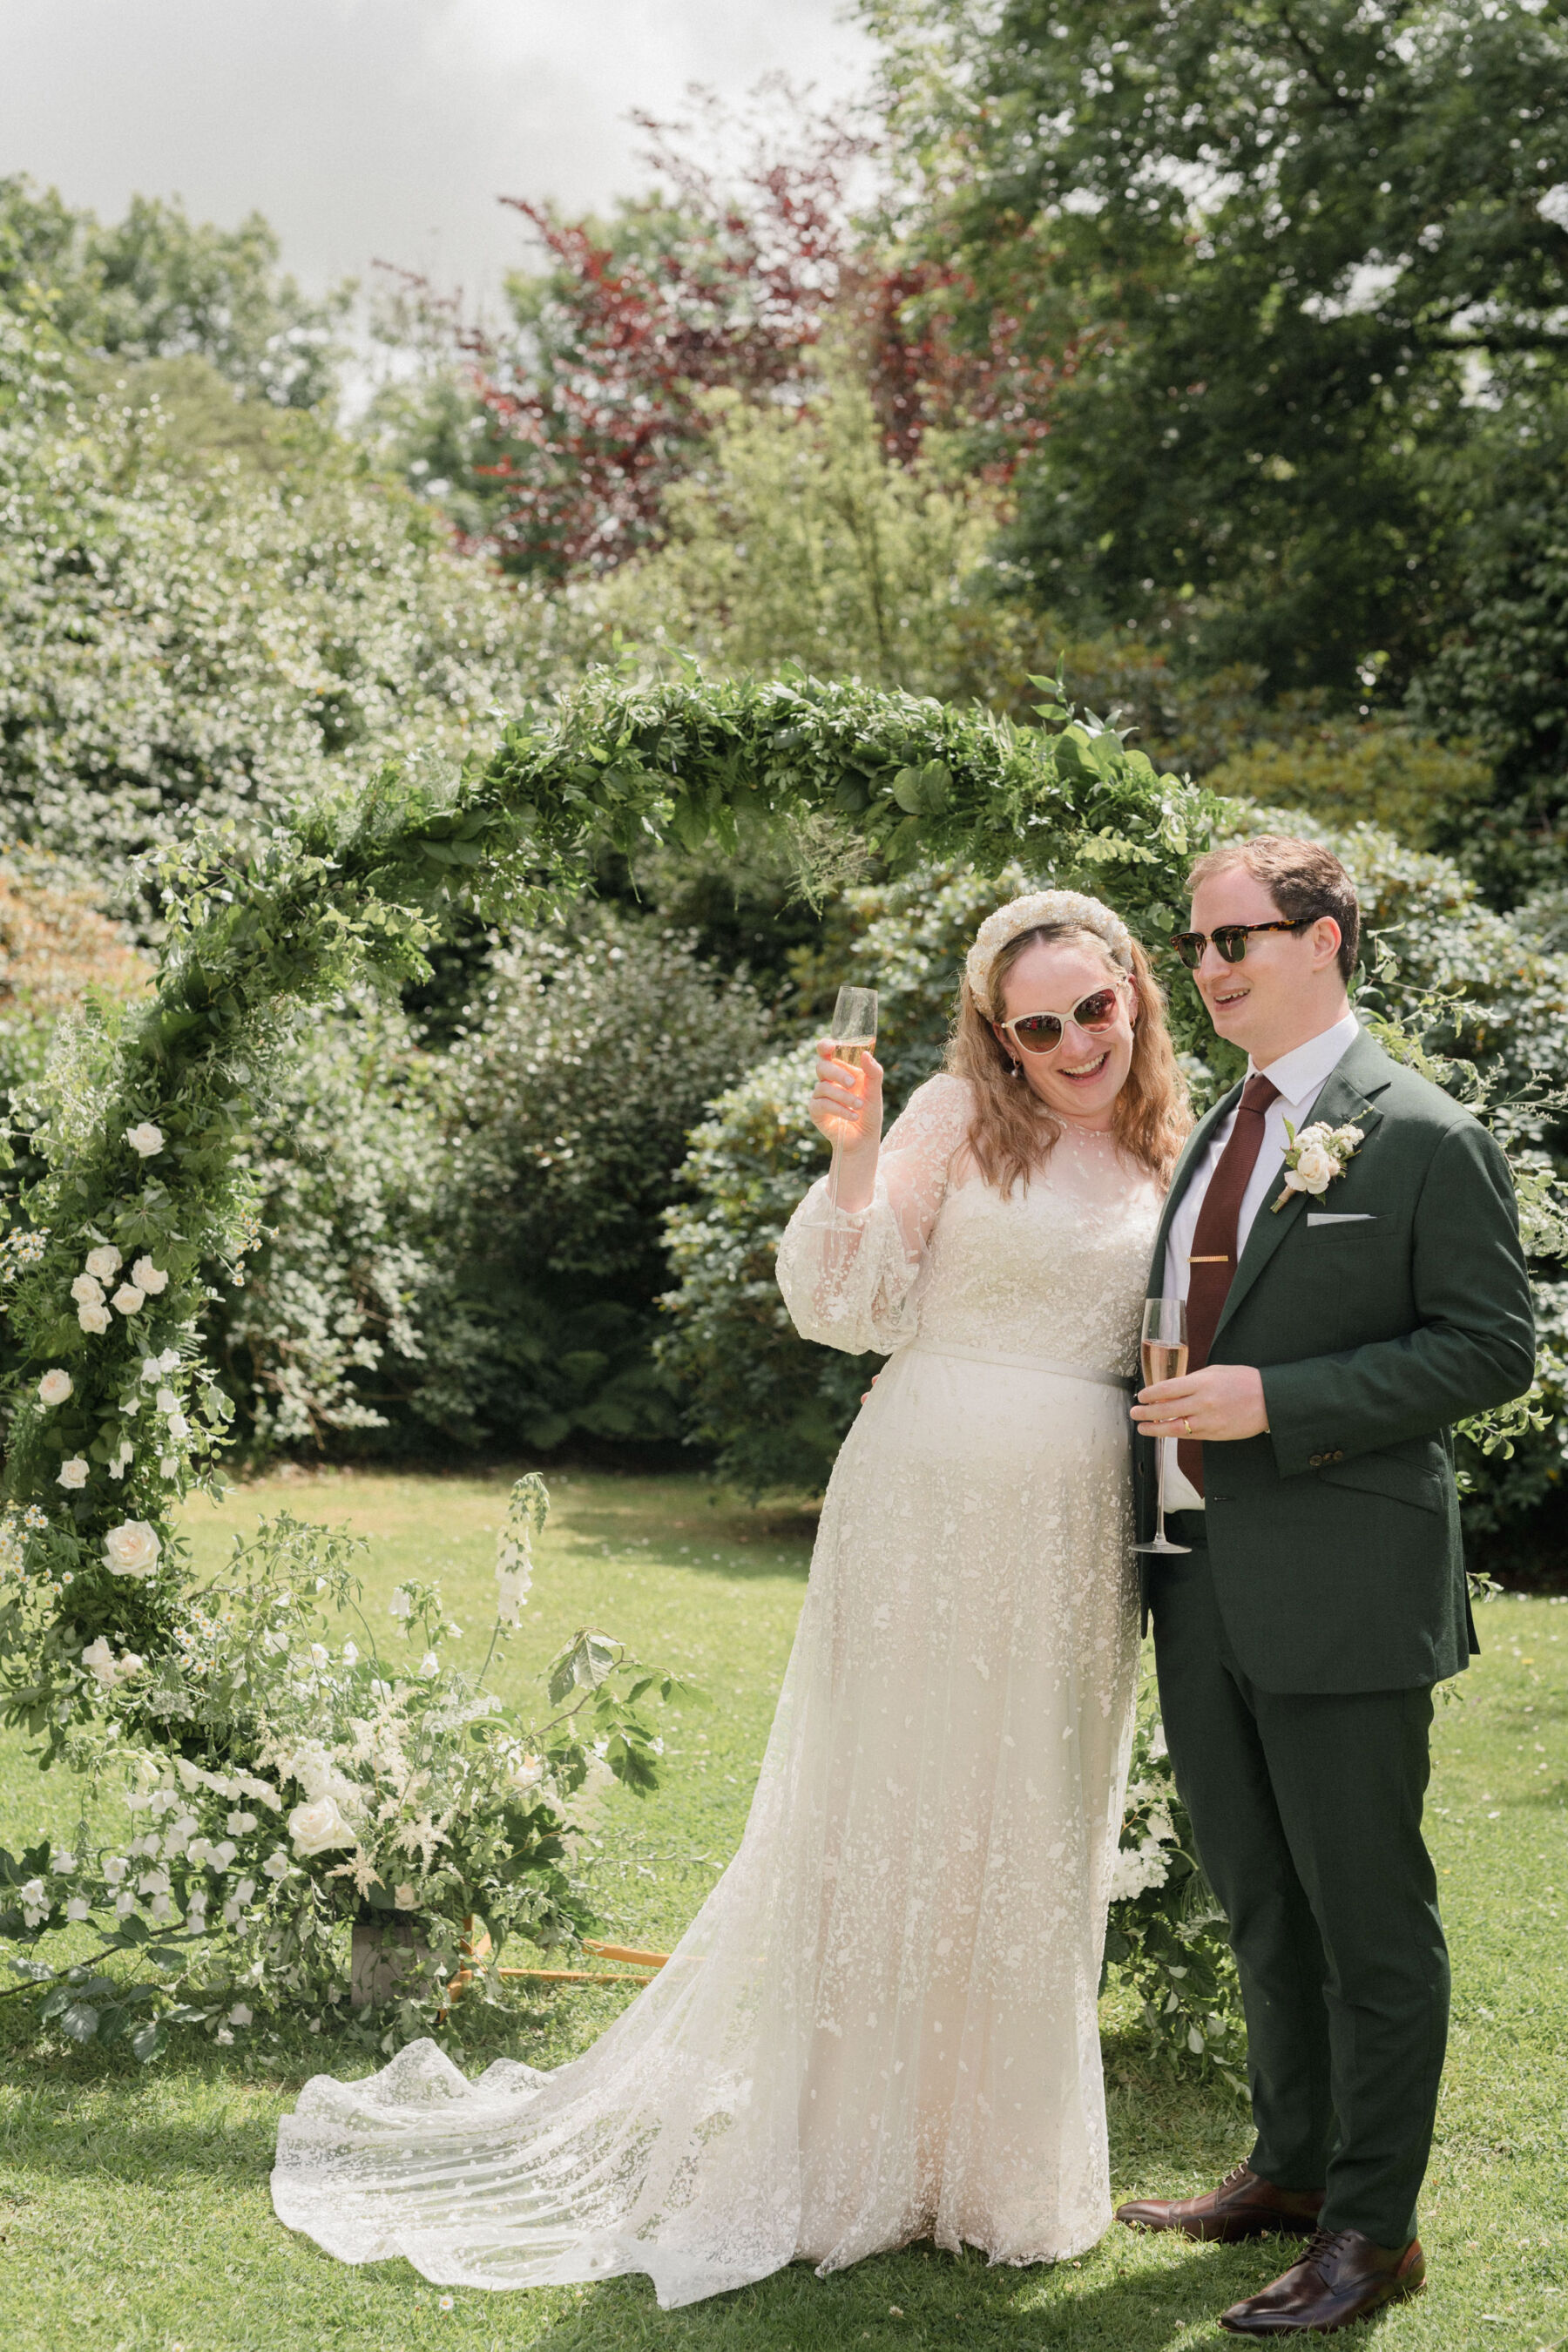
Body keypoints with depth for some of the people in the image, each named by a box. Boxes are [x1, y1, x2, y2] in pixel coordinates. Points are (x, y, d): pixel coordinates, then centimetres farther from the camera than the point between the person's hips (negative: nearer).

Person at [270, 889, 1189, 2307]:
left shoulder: (1168, 1151, 11)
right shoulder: (960, 1116, -3)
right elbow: (852, 1307, -7)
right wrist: (856, 1161, -20)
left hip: (1081, 1531, 5)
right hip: (935, 1507, -4)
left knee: (1036, 1834, 12)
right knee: (896, 1807, 3)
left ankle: (1004, 2156, 26)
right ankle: (863, 2150, 17)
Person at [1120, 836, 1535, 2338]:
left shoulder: (1423, 1138, -10)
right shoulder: (1211, 1136, 14)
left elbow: (1490, 1347, -13)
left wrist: (1274, 1403, -20)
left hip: (1340, 1590, -8)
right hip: (1205, 1585, 8)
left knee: (1369, 1919, 4)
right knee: (1259, 1905, 19)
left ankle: (1373, 2230, 16)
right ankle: (1292, 2168, 35)